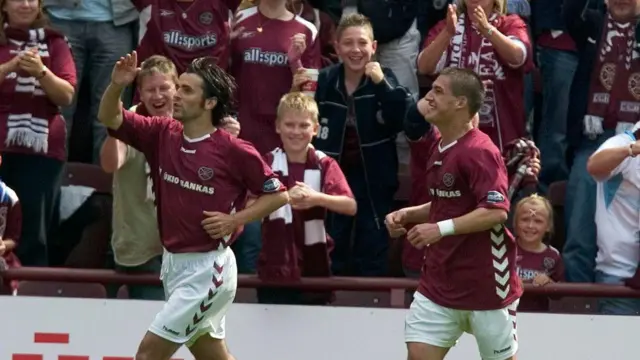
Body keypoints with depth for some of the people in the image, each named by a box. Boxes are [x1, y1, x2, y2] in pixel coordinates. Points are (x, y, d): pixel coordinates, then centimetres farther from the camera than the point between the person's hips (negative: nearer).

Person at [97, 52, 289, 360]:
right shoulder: (162, 135, 3)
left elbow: (278, 194, -5)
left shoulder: (234, 151, -13)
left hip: (207, 268, -7)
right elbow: (110, 118, 1)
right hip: (173, 263, 7)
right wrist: (116, 86, -18)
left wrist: (236, 219, -16)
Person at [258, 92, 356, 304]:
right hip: (275, 270, 0)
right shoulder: (268, 163, 1)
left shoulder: (325, 165, 0)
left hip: (314, 270, 0)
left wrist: (318, 198, -29)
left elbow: (350, 207, -12)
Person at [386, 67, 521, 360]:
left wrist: (441, 229, -28)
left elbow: (496, 211, -25)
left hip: (485, 284, -8)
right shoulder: (439, 150, 12)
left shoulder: (479, 151, -17)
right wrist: (408, 215, 7)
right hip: (439, 281, 8)